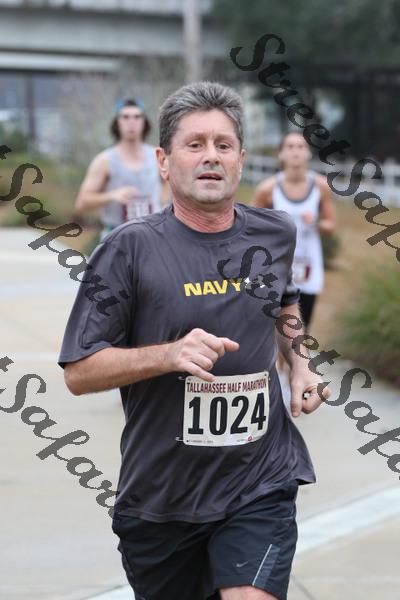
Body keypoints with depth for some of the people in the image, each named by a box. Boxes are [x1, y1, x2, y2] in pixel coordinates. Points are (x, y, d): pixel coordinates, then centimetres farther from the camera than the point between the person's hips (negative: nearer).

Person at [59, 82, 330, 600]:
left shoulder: (275, 235, 5)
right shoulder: (129, 249, -9)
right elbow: (78, 373, -10)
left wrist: (299, 364, 12)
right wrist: (170, 355, -23)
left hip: (260, 485, 2)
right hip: (160, 495, -1)